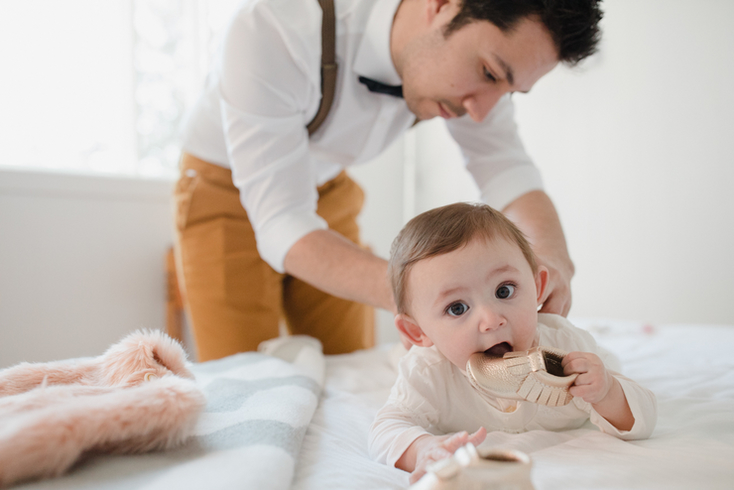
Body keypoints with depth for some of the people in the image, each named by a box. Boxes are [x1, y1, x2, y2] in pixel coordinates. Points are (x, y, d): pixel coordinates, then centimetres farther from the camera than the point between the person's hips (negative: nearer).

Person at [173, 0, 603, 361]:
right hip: (227, 198, -4)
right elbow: (281, 227, -36)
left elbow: (509, 170, -11)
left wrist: (554, 258, -33)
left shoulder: (477, 51, -17)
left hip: (328, 193, 5)